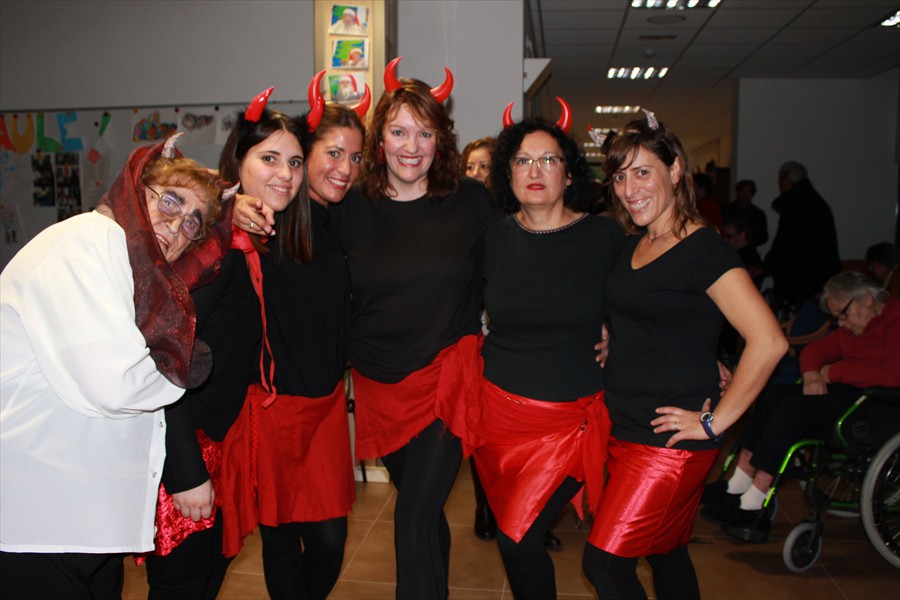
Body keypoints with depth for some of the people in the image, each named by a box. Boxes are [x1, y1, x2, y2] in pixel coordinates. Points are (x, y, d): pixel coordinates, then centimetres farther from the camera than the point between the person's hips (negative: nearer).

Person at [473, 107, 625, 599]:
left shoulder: (605, 237, -7)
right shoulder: (493, 237, 0)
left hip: (570, 418, -3)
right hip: (497, 407, 3)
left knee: (518, 538, -9)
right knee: (511, 530, 15)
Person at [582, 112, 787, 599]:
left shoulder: (704, 250, -15)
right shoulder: (632, 246, 8)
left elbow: (769, 342, -23)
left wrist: (714, 422, -18)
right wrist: (607, 341, 7)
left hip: (672, 442, -7)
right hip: (624, 430, 7)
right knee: (666, 554, 19)